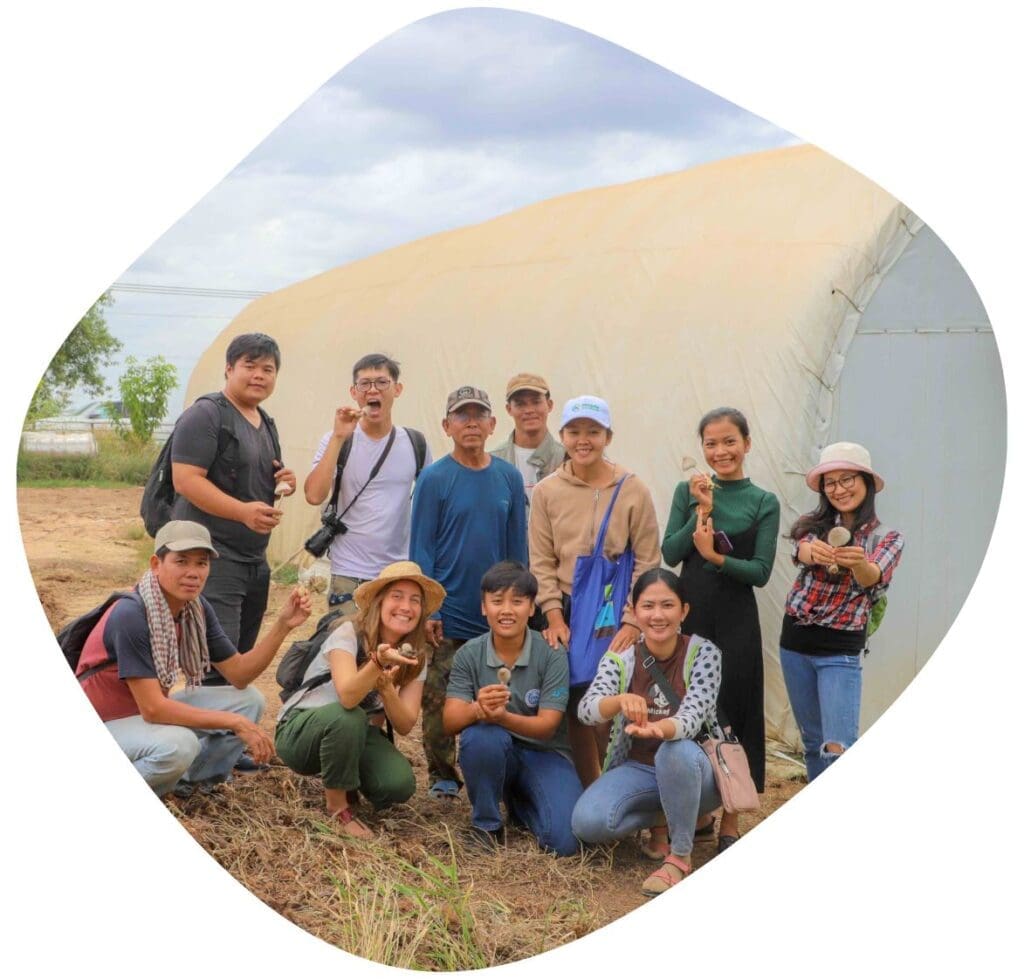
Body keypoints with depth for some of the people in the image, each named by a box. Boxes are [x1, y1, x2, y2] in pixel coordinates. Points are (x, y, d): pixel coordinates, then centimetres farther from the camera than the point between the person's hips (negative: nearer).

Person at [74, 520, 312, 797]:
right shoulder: (130, 616, -28)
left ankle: (189, 780, 10)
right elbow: (153, 708, -30)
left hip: (148, 711, 8)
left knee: (250, 701, -2)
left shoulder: (197, 610, -4)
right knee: (178, 744, -36)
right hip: (105, 724, -8)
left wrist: (283, 625, -16)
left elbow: (239, 675, -2)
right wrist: (234, 723, -29)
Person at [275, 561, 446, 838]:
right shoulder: (349, 632, -21)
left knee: (399, 784, -24)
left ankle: (344, 781, 10)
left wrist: (385, 685, -31)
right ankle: (338, 805, -14)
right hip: (301, 731, -5)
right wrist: (378, 662, -54)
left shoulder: (416, 656, -4)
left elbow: (405, 725, -12)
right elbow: (347, 697, -37)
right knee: (347, 716, -38)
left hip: (356, 736, 5)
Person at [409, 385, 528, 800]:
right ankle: (442, 777, 18)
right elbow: (421, 548, -6)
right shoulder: (434, 478, -5)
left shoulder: (509, 478, 4)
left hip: (494, 614, 3)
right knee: (440, 699, 3)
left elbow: (517, 548, 8)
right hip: (448, 613, -3)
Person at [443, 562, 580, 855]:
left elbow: (547, 726, -16)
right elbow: (450, 723, -14)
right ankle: (486, 823, -9)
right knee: (481, 735, -36)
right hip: (492, 753, 0)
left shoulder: (551, 656, -13)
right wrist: (478, 709, -38)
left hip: (543, 754, 0)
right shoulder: (469, 655, -7)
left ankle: (521, 804, 14)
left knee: (565, 841, -23)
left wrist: (503, 717, -37)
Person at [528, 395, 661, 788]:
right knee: (576, 710, 8)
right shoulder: (547, 491, 2)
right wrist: (554, 617, -6)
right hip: (568, 612, 2)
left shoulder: (632, 490, -4)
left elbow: (647, 563, -3)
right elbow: (542, 561, 2)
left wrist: (632, 623, -10)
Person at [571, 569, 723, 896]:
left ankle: (680, 856, -18)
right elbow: (587, 709, -23)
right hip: (638, 769, 3)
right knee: (587, 821, -26)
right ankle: (663, 820, 4)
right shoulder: (620, 659, -6)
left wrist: (658, 729, -49)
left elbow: (692, 717, -26)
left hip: (693, 769, -2)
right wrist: (621, 700, -47)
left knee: (675, 750, -38)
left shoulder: (703, 653, -12)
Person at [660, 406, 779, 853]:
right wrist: (702, 512, -13)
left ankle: (729, 822, 14)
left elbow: (761, 571, -6)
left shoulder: (764, 502, 0)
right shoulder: (688, 492, 6)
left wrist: (717, 557, -22)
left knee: (732, 711, 3)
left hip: (735, 620, -2)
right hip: (690, 614, 2)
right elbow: (669, 553, -3)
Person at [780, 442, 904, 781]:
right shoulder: (814, 524, 2)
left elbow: (874, 577, -23)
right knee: (812, 740, 14)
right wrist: (814, 552, -46)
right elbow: (801, 552, -21)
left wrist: (858, 563, -48)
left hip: (841, 650, -3)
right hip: (795, 641, 3)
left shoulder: (887, 537, -2)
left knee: (837, 748, -15)